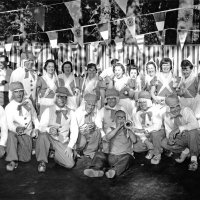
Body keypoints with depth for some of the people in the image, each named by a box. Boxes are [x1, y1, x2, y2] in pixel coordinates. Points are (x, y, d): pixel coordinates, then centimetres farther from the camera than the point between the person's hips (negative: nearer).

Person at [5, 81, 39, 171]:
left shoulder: (28, 102, -1)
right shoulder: (9, 107, -12)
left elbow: (34, 116, 11)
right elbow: (10, 124, -23)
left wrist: (36, 128, 0)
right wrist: (17, 129, -44)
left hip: (27, 134, 2)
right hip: (16, 133, -2)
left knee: (26, 159, -8)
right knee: (11, 134, -39)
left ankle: (19, 149, 24)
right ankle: (12, 161, -27)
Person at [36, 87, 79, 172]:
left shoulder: (70, 113, 3)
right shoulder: (48, 111, -1)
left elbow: (74, 131, 0)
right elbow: (41, 127, -12)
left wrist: (70, 147, -11)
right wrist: (49, 129, -35)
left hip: (62, 143, 1)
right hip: (49, 138, -1)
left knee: (70, 164, -20)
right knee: (42, 134, -35)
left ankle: (56, 156, 14)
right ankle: (42, 162, -15)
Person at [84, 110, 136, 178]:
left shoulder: (128, 131, 20)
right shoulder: (111, 129, 21)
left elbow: (134, 140, 1)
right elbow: (107, 138, -2)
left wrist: (127, 128, 0)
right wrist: (118, 127, -4)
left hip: (123, 156, -1)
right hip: (110, 156, 2)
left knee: (127, 157, -33)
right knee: (99, 154, -22)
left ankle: (114, 170, -55)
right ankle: (96, 169, -47)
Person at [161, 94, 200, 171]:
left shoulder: (186, 110, -18)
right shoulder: (167, 116, -6)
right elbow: (168, 130, -4)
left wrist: (180, 128, -40)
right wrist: (170, 136, -28)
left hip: (193, 138, -4)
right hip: (179, 140, 4)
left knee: (192, 131, -39)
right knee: (164, 143, -20)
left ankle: (194, 159, -25)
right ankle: (185, 151, -2)